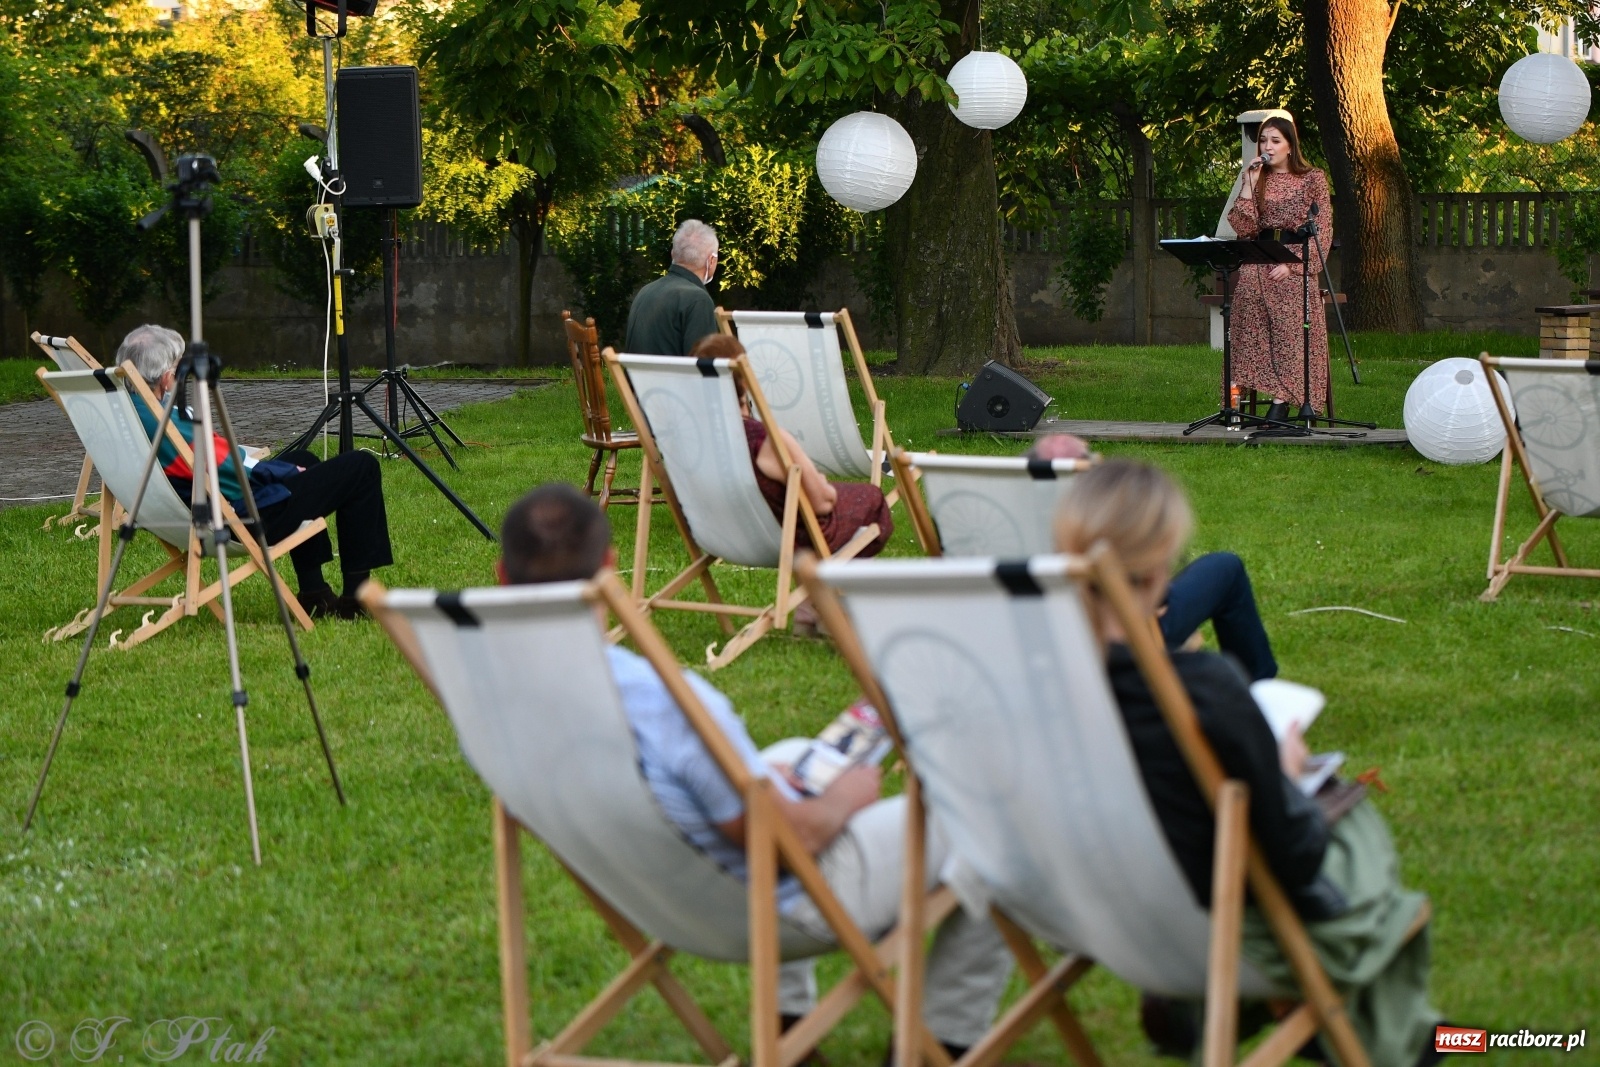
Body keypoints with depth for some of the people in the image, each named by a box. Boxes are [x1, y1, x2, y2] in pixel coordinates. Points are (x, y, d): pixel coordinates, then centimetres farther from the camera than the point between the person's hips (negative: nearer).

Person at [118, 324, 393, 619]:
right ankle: (356, 597, 9)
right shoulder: (160, 422, -31)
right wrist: (287, 471, -9)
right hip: (246, 518, -11)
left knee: (302, 461, 36)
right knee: (361, 468, 1)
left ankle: (312, 592, 34)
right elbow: (230, 473, -25)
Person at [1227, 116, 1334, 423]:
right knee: (1249, 284, -28)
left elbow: (1322, 232, 0)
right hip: (1258, 262, 3)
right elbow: (1243, 228, 7)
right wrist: (1249, 185, 0)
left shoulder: (1313, 179, 8)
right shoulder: (1258, 181, 18)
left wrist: (1292, 263, -14)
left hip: (1296, 267, -3)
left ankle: (1280, 398, -31)